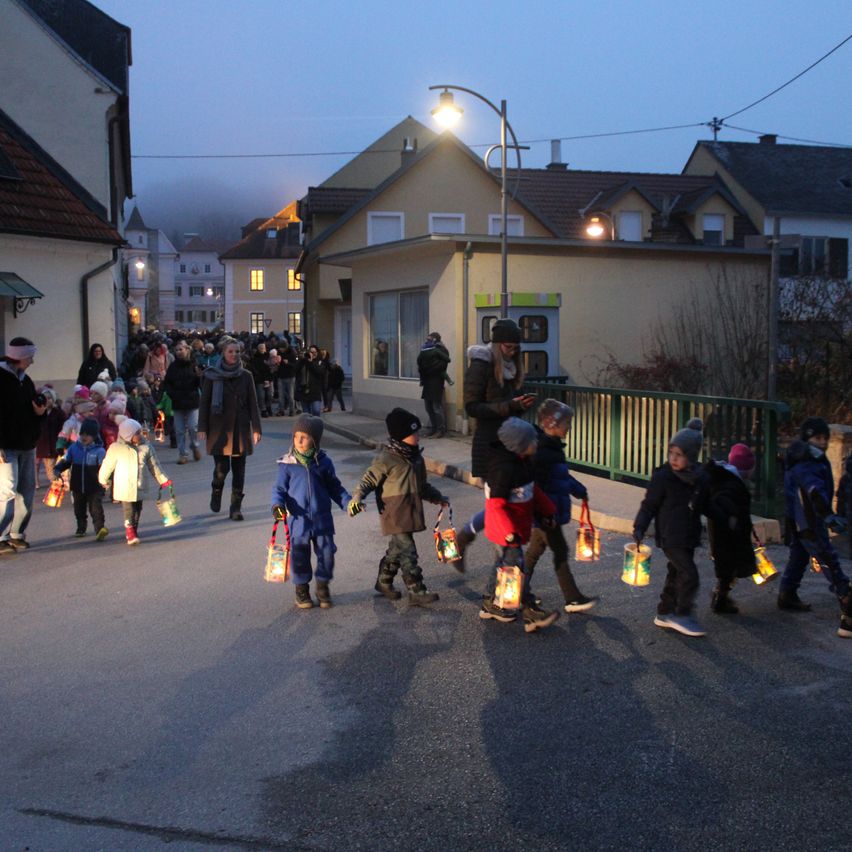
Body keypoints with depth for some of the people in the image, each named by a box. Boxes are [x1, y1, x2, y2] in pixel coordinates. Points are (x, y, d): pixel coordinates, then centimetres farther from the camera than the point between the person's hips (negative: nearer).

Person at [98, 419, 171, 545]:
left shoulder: (146, 447, 0)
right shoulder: (116, 448, -9)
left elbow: (154, 465, 7)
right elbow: (107, 465, 3)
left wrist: (163, 480, 6)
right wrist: (103, 481, 14)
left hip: (140, 487, 4)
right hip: (124, 487, -4)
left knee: (137, 510, 14)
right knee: (129, 510, -8)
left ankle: (133, 531, 30)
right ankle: (130, 534, -6)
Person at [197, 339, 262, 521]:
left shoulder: (246, 376, 4)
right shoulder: (212, 376, -1)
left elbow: (253, 404, 5)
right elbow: (204, 403, 1)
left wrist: (256, 429, -1)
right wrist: (202, 428, -4)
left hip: (240, 429, 2)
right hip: (219, 429, -2)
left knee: (239, 471, 2)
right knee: (222, 468, -8)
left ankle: (236, 508, 10)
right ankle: (216, 492, 25)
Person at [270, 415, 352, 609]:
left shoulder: (323, 462, 1)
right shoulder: (287, 464, -4)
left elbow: (335, 488, 10)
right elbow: (279, 488, 0)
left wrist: (348, 502, -1)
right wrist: (277, 504, -19)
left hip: (322, 519, 2)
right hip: (298, 519, -2)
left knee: (326, 552, 6)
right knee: (299, 555, 4)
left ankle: (322, 587, 25)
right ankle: (301, 588, 22)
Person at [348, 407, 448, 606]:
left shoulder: (416, 457, 11)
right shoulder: (386, 459, -15)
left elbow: (422, 485, 24)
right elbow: (369, 479, -11)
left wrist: (438, 498, 25)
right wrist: (356, 498, -24)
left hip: (410, 513, 8)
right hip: (394, 515, -8)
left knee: (397, 550, 20)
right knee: (407, 552, -8)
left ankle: (384, 582, 37)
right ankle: (417, 592, -4)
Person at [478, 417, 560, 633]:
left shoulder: (522, 461, 3)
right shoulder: (504, 469, -27)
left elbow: (533, 489, 18)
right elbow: (496, 505, -28)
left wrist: (547, 510, 17)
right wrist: (510, 532, -31)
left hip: (515, 526, 10)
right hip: (505, 529, -10)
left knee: (504, 564, 20)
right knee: (518, 569, -3)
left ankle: (490, 605, 34)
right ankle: (532, 615, 4)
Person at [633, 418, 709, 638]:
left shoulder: (700, 478, 3)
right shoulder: (662, 476, -12)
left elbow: (704, 506, 20)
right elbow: (649, 504, -8)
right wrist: (639, 527, -15)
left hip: (688, 536, 6)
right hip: (670, 536, -6)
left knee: (676, 574, 13)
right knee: (689, 574, -12)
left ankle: (664, 613, 25)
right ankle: (681, 615, 2)